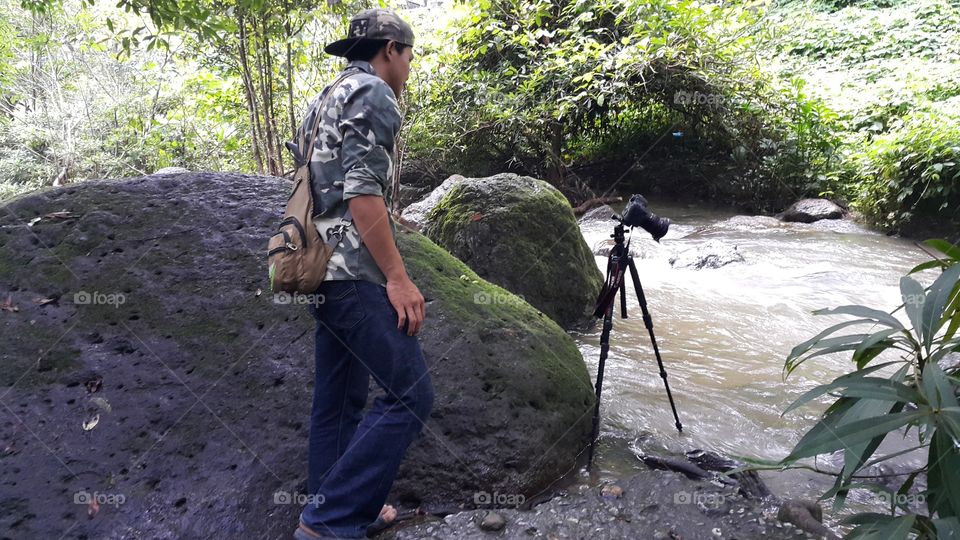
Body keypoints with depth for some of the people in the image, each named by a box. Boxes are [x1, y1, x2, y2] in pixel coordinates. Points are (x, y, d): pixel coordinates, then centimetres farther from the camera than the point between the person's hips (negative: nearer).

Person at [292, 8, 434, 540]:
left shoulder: (325, 98, 23)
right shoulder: (372, 92, -7)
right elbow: (361, 190, -19)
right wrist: (397, 277, -19)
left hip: (323, 269, 10)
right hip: (355, 272, -10)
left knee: (338, 399, 14)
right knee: (409, 394, -9)